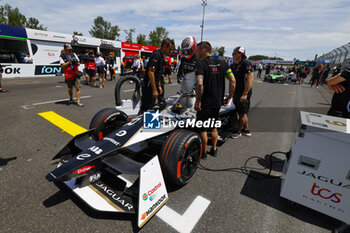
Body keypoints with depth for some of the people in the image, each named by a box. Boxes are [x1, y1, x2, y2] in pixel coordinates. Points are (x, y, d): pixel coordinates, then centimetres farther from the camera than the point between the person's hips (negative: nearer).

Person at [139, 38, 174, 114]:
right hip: (149, 86, -10)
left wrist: (159, 86, 17)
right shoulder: (156, 55, -16)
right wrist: (154, 90, -23)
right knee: (145, 108, -3)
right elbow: (150, 73, -23)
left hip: (155, 84, 10)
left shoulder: (161, 56, 14)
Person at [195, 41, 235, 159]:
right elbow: (233, 81, -1)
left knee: (202, 128, 10)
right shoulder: (222, 63, 5)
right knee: (214, 127, 22)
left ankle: (203, 153, 23)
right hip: (218, 102, 6)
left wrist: (197, 101, -18)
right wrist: (229, 98, 7)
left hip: (205, 103, -6)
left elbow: (199, 84, -28)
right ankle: (214, 150, 35)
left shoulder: (200, 63, -13)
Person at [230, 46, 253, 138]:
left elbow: (250, 79, -21)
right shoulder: (234, 65, 13)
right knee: (242, 113, 17)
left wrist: (245, 94, -26)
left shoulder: (246, 63, -14)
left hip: (243, 93, -9)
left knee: (242, 113, 2)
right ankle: (246, 130, 30)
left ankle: (238, 131, 16)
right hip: (236, 93, 9)